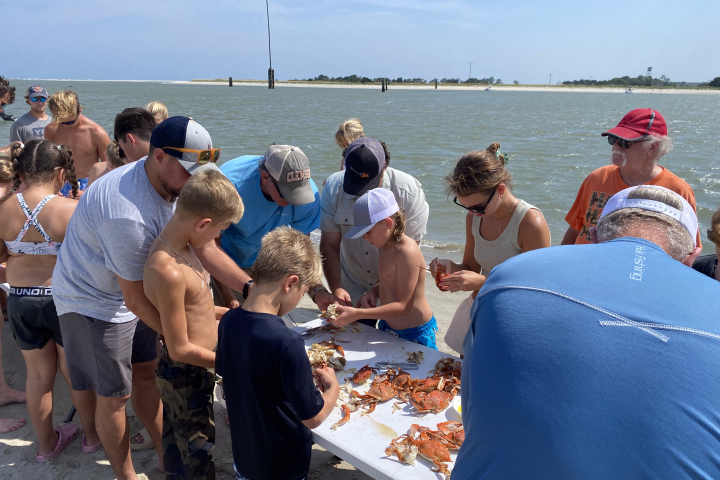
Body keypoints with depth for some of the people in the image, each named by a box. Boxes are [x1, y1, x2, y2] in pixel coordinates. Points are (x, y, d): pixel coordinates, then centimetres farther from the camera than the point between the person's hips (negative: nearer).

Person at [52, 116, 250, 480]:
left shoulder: (172, 184, -12)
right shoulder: (128, 216, -38)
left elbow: (205, 248, -8)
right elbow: (136, 301, -27)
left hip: (129, 294, 8)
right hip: (92, 302, -7)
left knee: (145, 372, 17)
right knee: (113, 396, 6)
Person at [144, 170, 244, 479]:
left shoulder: (181, 246, -4)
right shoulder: (168, 271, -33)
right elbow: (180, 349, -25)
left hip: (196, 365, 9)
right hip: (185, 375, -9)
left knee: (178, 441, 27)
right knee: (197, 447, 14)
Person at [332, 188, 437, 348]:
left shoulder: (408, 252, -26)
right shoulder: (386, 247, 2)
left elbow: (403, 307, -27)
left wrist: (357, 313, -30)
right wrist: (372, 292, -6)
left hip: (414, 335, -8)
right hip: (388, 327, 9)